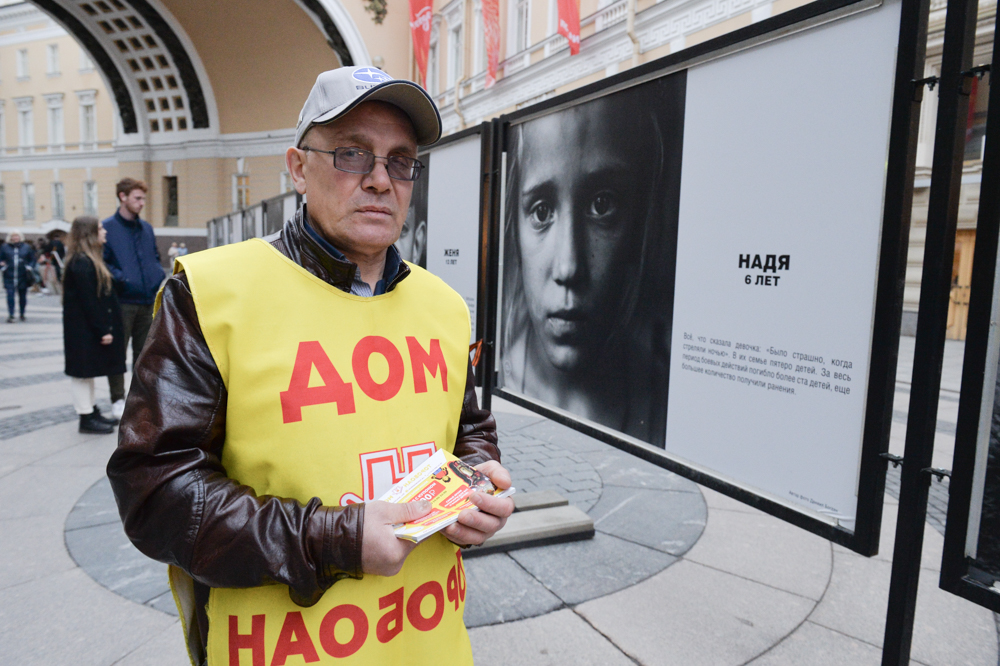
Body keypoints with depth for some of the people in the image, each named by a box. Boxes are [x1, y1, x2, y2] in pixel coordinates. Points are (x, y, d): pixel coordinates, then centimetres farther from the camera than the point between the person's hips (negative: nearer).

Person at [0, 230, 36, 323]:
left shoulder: (26, 247, 6)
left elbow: (32, 259, 10)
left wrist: (30, 268, -5)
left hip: (23, 276, 1)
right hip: (9, 277, -1)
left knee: (23, 296, 10)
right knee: (10, 295, -8)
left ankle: (22, 314, 24)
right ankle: (10, 315, -3)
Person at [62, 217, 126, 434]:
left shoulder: (89, 260, 14)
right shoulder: (81, 263, -17)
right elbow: (88, 300, -21)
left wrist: (105, 328, 16)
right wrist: (102, 330, -20)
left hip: (90, 329, 10)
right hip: (83, 329, -10)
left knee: (88, 370, 16)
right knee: (83, 371, -2)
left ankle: (91, 411, 26)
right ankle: (86, 418, 4)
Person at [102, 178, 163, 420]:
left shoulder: (146, 228, 13)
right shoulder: (108, 228, -5)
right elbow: (102, 262, -9)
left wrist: (159, 277, 4)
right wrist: (122, 279, -22)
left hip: (148, 300, 6)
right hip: (122, 302, -5)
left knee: (144, 351, 13)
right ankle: (118, 400, 12)